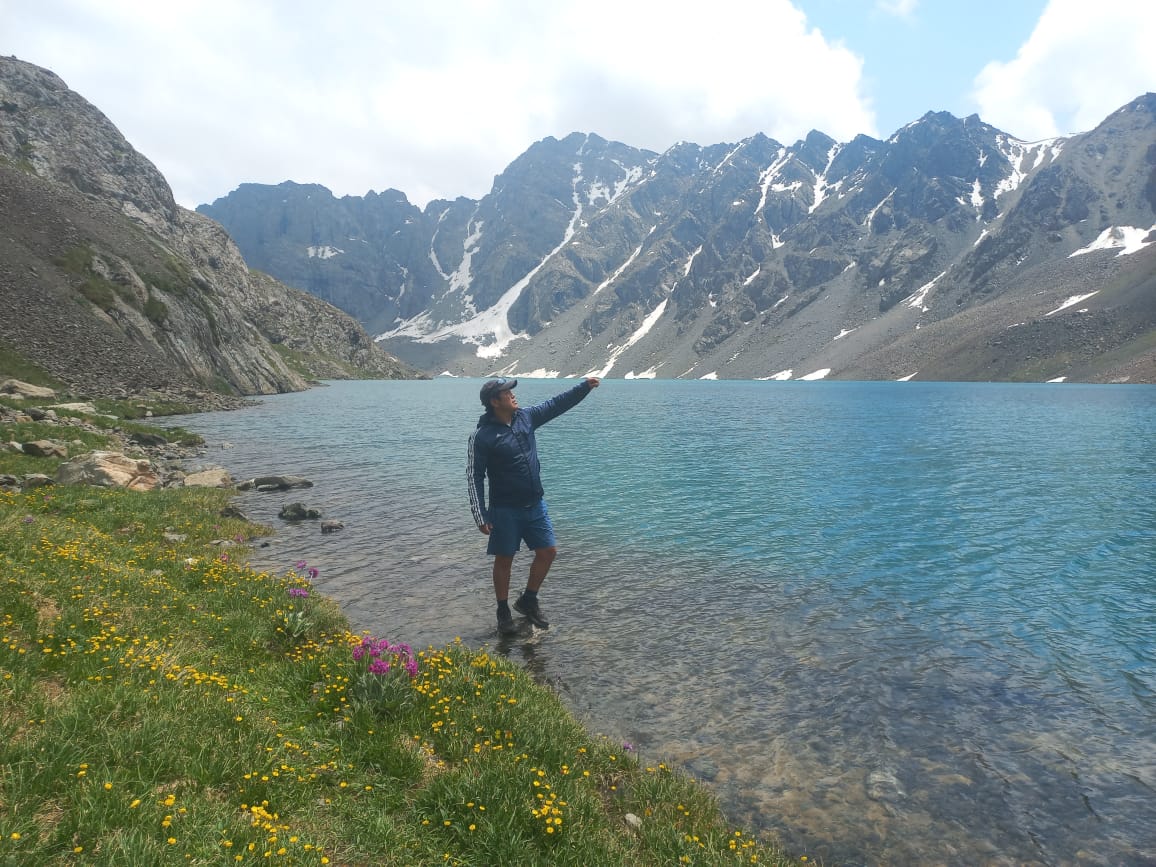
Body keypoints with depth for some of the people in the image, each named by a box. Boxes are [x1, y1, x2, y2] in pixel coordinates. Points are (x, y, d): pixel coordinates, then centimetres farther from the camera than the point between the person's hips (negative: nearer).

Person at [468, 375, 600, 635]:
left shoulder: (526, 417, 2)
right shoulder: (482, 435, -15)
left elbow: (558, 404, 8)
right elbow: (475, 477, -13)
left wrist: (585, 386, -3)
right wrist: (480, 516, -15)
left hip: (535, 505, 6)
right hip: (505, 510, -6)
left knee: (548, 552, 9)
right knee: (504, 560, 7)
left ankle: (528, 601, 29)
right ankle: (503, 613, 25)